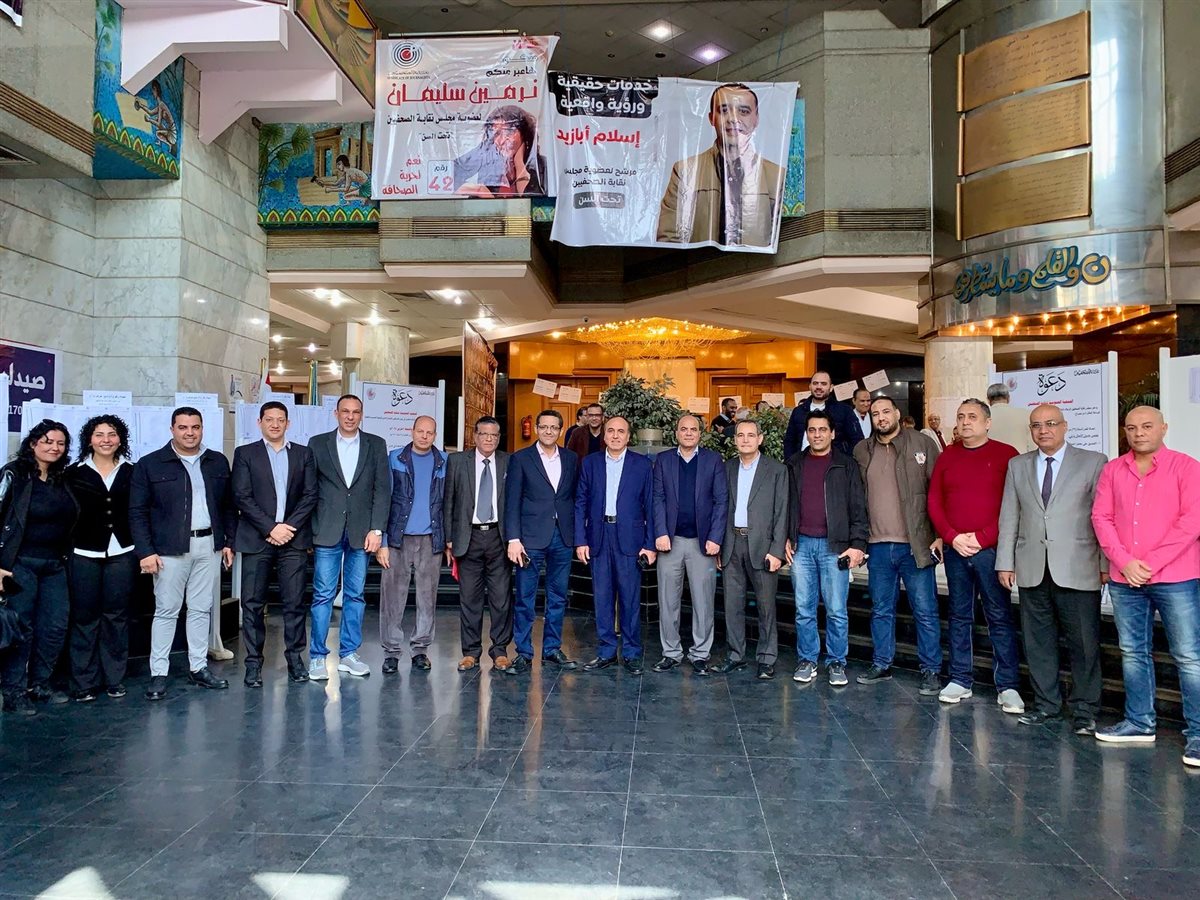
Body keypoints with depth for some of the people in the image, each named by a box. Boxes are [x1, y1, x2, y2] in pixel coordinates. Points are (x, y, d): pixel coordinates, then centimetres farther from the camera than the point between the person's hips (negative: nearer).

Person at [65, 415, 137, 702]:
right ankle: (84, 682, 11)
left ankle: (114, 678, 15)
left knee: (116, 615, 6)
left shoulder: (131, 472, 7)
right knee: (85, 617, 2)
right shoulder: (75, 473, 4)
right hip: (84, 554, -1)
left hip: (122, 553, 1)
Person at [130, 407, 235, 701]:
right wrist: (145, 551, -10)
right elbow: (137, 512, -4)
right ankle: (158, 674, 9)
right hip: (170, 548, -3)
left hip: (209, 546, 4)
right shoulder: (150, 464, -2)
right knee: (166, 611, 1)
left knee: (201, 609, 10)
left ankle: (198, 667, 20)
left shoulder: (218, 462, 8)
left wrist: (228, 542, 7)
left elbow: (228, 506, 13)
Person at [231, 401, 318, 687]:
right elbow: (242, 497, -3)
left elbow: (310, 495, 5)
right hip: (257, 540, -1)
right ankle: (253, 662, 10)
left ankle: (295, 658, 14)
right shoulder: (245, 454, 6)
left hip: (293, 539, 1)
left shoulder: (303, 454, 11)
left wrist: (289, 527, -7)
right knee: (252, 603, 1)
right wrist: (271, 528, -11)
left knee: (294, 602, 3)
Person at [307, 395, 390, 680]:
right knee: (323, 595, 0)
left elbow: (382, 489, 3)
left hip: (361, 532, 1)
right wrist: (307, 531, -1)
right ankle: (317, 656, 10)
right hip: (327, 531, -1)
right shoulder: (318, 443, 6)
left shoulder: (376, 445, 7)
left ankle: (348, 654, 18)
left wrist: (376, 529, -5)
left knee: (355, 594, 8)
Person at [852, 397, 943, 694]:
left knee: (925, 611, 2)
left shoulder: (922, 444, -2)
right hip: (878, 545, 4)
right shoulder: (862, 451, 8)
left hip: (915, 544, -3)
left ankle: (931, 670, 14)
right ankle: (881, 665, 25)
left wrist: (940, 535, -8)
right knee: (881, 610, 13)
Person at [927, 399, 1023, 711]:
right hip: (954, 548, 4)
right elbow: (934, 502, 9)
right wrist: (953, 537, -4)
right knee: (959, 616, 9)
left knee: (1000, 617, -2)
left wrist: (981, 538, -11)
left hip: (989, 549, -4)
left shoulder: (1006, 455, 0)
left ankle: (1008, 686, 4)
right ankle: (960, 680, 16)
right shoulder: (947, 456, 12)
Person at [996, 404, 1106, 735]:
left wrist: (1106, 564, -6)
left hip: (1077, 570, -3)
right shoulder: (1017, 465, 12)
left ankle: (1085, 710, 14)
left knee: (1084, 642, 2)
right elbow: (1009, 517, 11)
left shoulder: (1093, 462, 3)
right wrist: (1005, 562, 6)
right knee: (1038, 641, 9)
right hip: (1033, 570, 3)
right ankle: (1046, 704, 22)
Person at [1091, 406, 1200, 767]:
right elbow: (1101, 517, 5)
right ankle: (1139, 723, 21)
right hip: (1124, 579, 4)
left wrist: (1152, 563, -12)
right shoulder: (1113, 470, 9)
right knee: (1133, 652, 11)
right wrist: (1125, 562, -7)